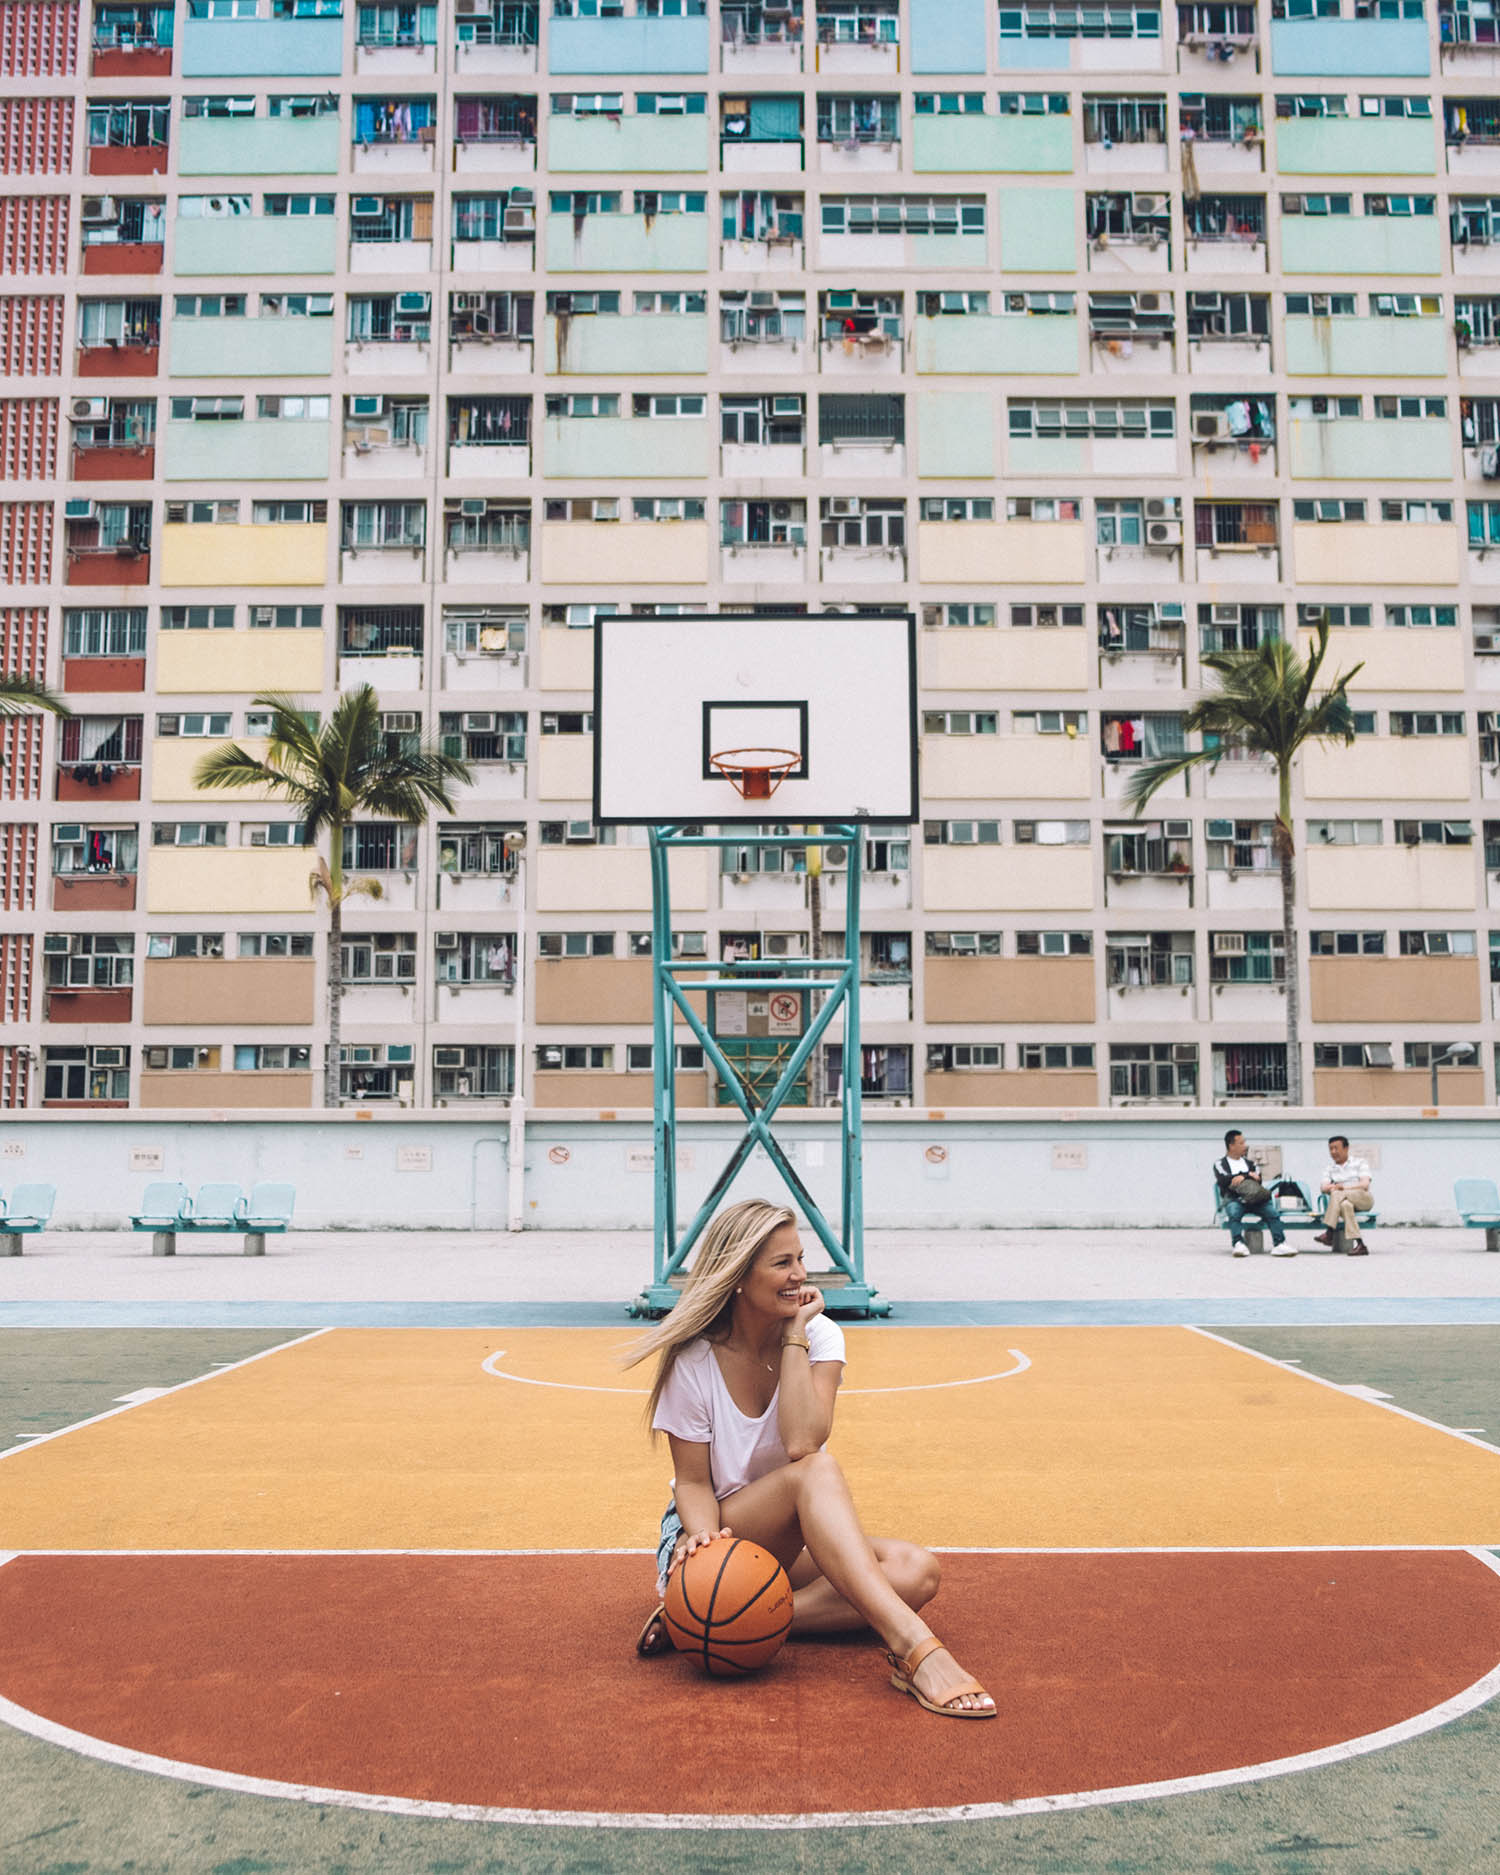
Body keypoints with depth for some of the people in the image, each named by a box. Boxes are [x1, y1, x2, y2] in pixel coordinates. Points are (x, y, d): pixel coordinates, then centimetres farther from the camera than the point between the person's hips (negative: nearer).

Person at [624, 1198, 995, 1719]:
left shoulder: (820, 1336, -7)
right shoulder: (694, 1359, -12)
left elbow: (801, 1441, -23)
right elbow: (693, 1481, -9)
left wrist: (794, 1335, -21)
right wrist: (703, 1534, -31)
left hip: (795, 1542, 4)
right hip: (716, 1531, -4)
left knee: (917, 1571, -24)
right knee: (816, 1471, -34)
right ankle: (913, 1645, -45)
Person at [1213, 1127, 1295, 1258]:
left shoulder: (1250, 1162, 28)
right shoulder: (1220, 1164, 17)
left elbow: (1258, 1179, 11)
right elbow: (1223, 1181, -4)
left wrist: (1243, 1177, -7)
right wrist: (1248, 1175, -4)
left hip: (1253, 1199, 3)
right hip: (1233, 1199, -3)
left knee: (1272, 1211, -27)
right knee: (1234, 1212, -37)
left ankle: (1279, 1244, -36)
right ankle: (1238, 1244, -47)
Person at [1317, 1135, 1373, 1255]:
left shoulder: (1360, 1163, 11)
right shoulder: (1329, 1168, 20)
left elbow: (1365, 1185, -6)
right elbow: (1323, 1187, 3)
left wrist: (1344, 1188, -20)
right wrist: (1332, 1187, -21)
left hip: (1363, 1200, -2)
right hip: (1343, 1201, 2)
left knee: (1337, 1194, -33)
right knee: (1345, 1205, -38)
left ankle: (1329, 1232, -39)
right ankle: (1360, 1245, -48)